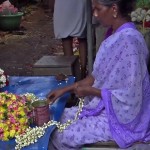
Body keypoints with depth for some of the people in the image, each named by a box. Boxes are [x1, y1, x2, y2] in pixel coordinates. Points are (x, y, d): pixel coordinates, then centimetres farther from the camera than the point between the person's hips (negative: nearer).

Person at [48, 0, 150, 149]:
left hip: (122, 115, -9)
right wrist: (65, 89, 8)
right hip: (105, 107, 9)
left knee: (61, 136, -6)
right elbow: (99, 75, 11)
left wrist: (90, 91, -15)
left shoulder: (128, 42, -28)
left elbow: (128, 97, -26)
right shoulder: (116, 35, 2)